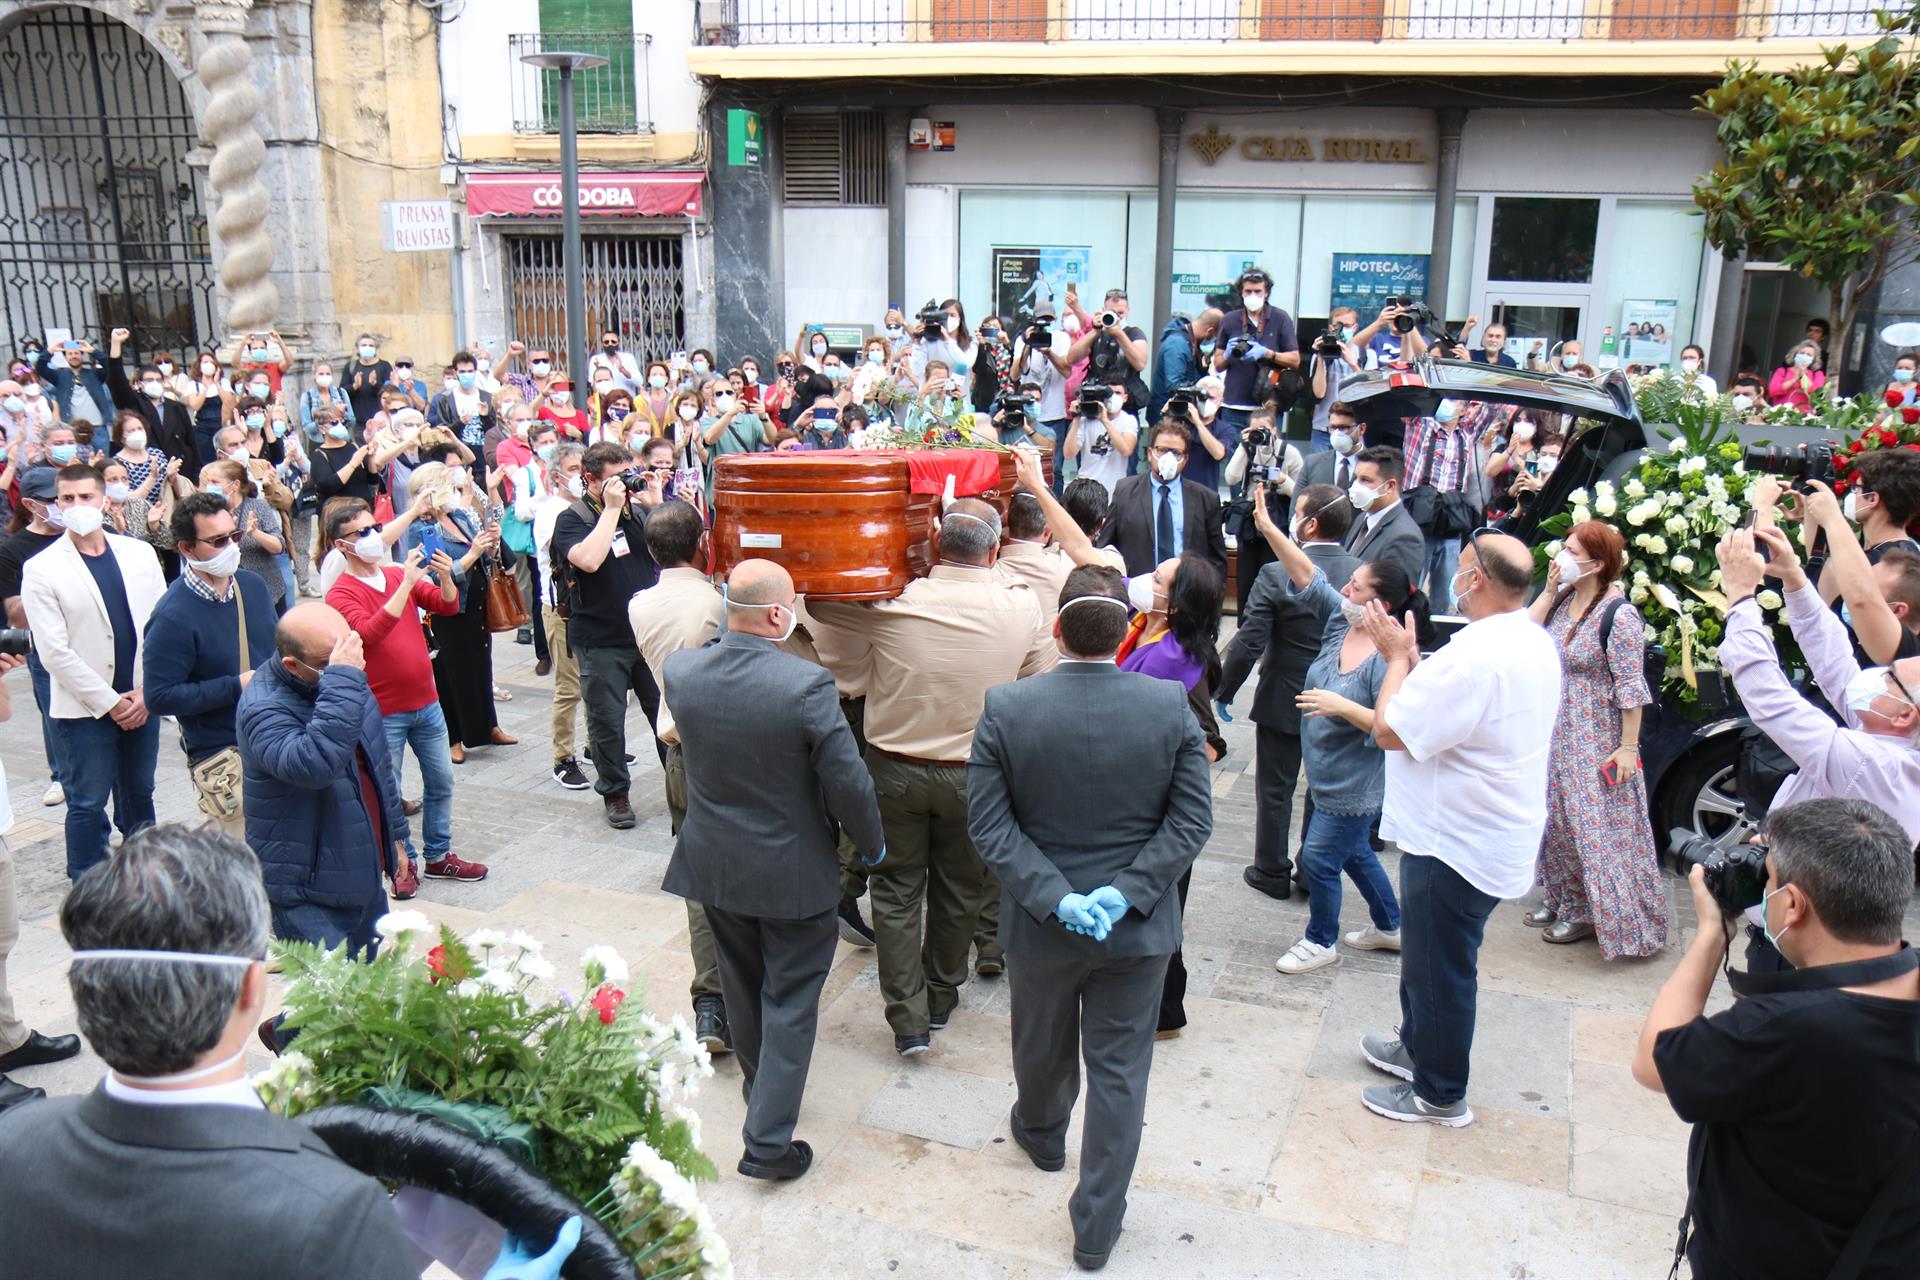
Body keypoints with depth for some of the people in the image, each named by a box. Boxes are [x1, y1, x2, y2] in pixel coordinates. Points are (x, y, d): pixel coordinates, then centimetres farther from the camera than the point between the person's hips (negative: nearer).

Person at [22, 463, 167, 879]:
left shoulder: (139, 553, 2)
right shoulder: (41, 569, -7)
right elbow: (54, 652, -11)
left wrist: (146, 693, -5)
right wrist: (109, 703, -12)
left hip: (141, 701, 3)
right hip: (84, 709, -3)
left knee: (139, 796, 17)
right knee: (88, 805, 5)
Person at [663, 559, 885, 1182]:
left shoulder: (678, 671, -13)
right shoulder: (807, 684, -26)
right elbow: (847, 783, -19)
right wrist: (872, 843, -2)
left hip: (713, 864, 5)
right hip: (793, 872, -5)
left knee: (742, 979, 26)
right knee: (790, 998, 10)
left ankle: (759, 1080, 48)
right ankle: (769, 1139, 13)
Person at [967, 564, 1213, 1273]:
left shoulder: (1005, 709, -17)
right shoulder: (1171, 706, -14)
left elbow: (988, 823, -15)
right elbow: (1192, 821, -12)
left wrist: (1054, 897, -16)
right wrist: (1126, 893, -13)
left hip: (1038, 924, 1)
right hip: (1139, 927, 0)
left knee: (1042, 1047, 27)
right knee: (1119, 1072, 13)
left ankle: (1041, 1132, 57)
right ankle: (1097, 1227, 24)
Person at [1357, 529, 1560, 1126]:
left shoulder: (1472, 656, -30)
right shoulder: (1536, 643, 4)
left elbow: (1389, 730, -25)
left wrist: (1398, 658, -11)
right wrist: (1412, 658, 2)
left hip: (1457, 846, -10)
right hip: (1497, 836, 10)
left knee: (1440, 967, 7)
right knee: (1428, 950, 27)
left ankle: (1439, 1094, 24)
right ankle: (1417, 1045, 46)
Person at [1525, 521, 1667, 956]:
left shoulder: (1619, 616, -18)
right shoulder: (1562, 602, 5)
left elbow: (1631, 688, -18)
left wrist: (1628, 747, -19)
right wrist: (1549, 591, -5)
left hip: (1598, 743, -8)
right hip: (1558, 736, 8)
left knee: (1599, 826, 0)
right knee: (1559, 819, 17)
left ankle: (1591, 914, 12)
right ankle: (1564, 898, 31)